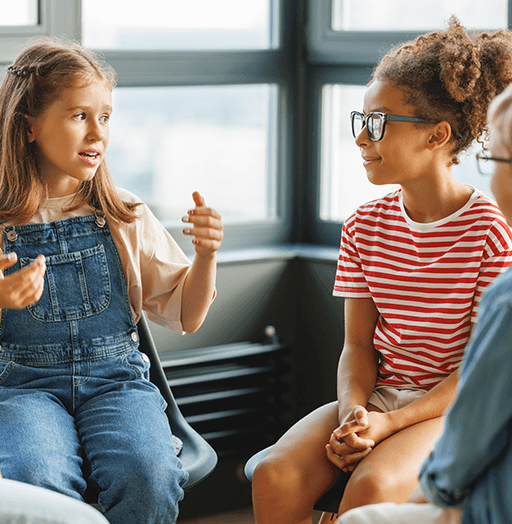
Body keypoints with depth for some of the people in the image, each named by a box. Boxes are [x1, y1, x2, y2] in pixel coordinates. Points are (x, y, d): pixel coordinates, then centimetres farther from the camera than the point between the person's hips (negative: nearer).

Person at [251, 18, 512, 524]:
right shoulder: (365, 225, 7)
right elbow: (358, 344, 7)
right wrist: (353, 413, -15)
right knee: (274, 476, -22)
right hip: (375, 396, 5)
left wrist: (390, 424, -20)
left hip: (452, 407, -5)